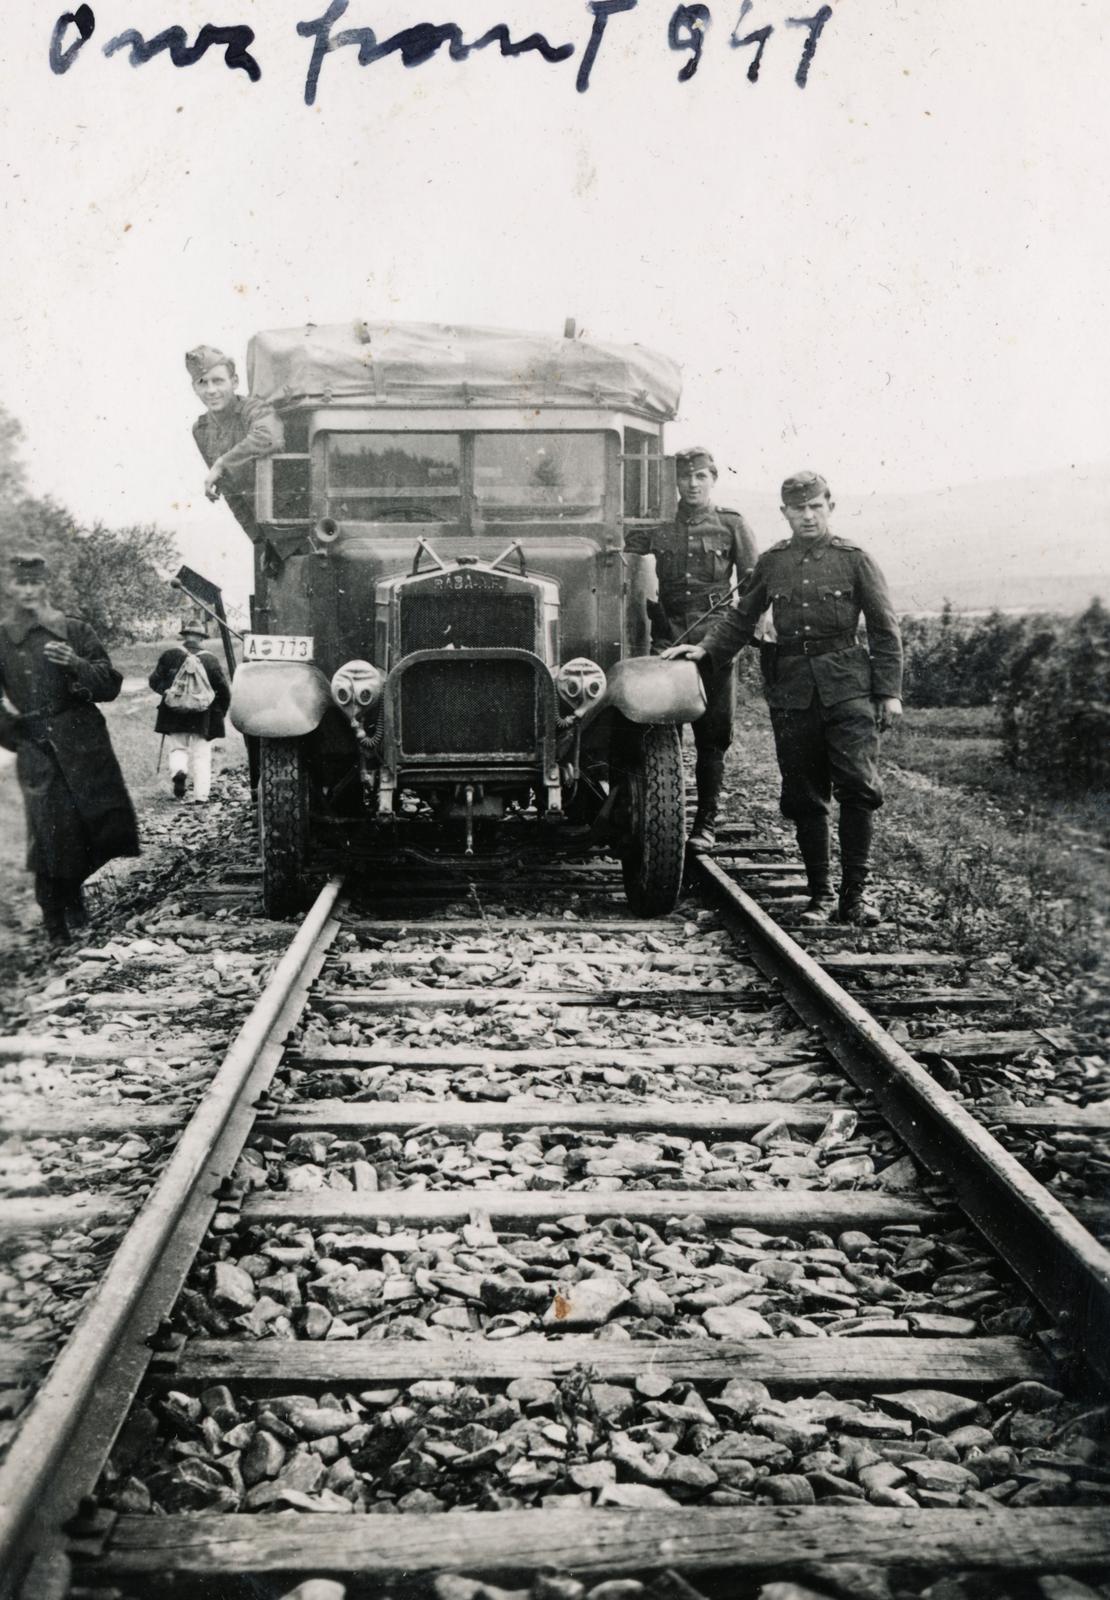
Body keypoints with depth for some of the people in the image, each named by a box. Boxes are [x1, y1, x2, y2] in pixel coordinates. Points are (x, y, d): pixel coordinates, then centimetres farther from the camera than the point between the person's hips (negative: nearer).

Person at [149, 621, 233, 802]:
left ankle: (178, 771, -15)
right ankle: (201, 796, 0)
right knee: (201, 755, 6)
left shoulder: (170, 655, -3)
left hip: (175, 713, 0)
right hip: (202, 718, 0)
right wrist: (220, 712, 14)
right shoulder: (210, 659, -3)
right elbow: (224, 690, -1)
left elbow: (154, 681, 2)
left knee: (178, 748, 16)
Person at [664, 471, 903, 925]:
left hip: (846, 685, -2)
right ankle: (819, 894, 15)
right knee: (803, 796, 5)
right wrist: (706, 649, 2)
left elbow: (884, 629, 5)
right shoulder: (772, 562, 11)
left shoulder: (854, 559, 4)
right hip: (790, 688, 3)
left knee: (858, 785, -11)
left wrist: (889, 691, 1)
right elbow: (740, 619, 18)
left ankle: (855, 891, 0)